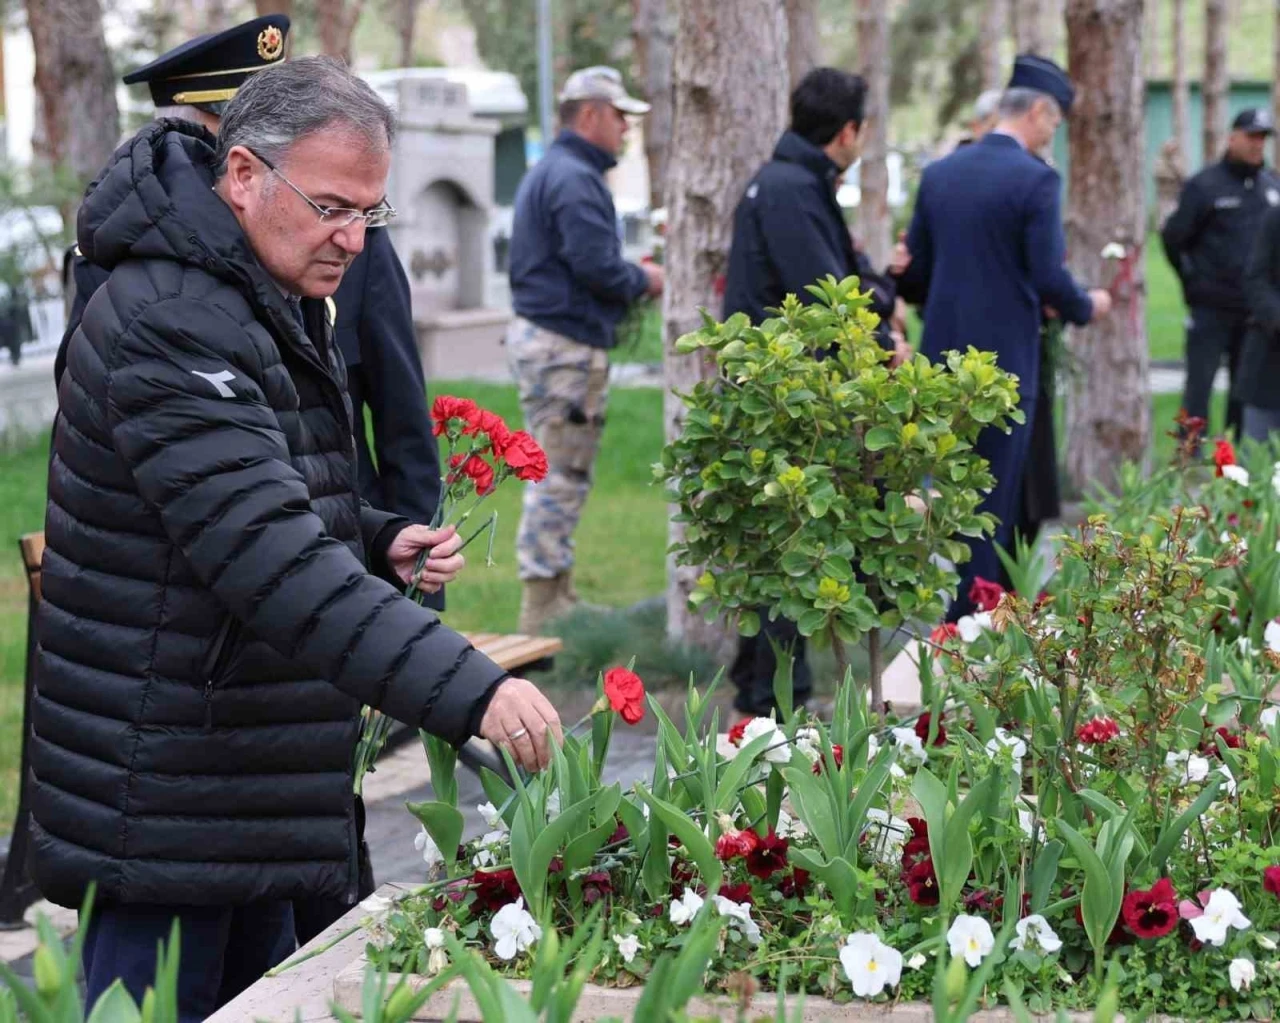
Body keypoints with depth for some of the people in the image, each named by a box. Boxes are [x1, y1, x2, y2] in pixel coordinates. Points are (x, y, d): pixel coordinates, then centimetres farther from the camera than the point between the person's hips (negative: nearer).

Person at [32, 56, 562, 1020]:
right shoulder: (171, 325, -22)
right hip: (164, 807, -10)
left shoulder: (281, 306, 13)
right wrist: (468, 688, -39)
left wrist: (380, 542, 4)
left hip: (255, 780, 10)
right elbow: (269, 552, -33)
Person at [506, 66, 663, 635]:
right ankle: (543, 612, -4)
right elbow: (596, 264, -23)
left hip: (541, 334, 11)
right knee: (561, 476, -7)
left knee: (560, 475, 16)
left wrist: (630, 280, 11)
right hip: (565, 344, -11)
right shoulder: (574, 178, -15)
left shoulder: (550, 173, 19)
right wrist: (643, 281, -5)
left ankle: (556, 598, 23)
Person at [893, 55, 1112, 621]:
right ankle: (973, 614, 5)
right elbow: (1049, 278, -15)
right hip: (1004, 358, -6)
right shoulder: (1036, 178, -12)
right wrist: (1087, 305, 5)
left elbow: (914, 271, 9)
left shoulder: (939, 172, 7)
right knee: (993, 497, 2)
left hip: (943, 355, 6)